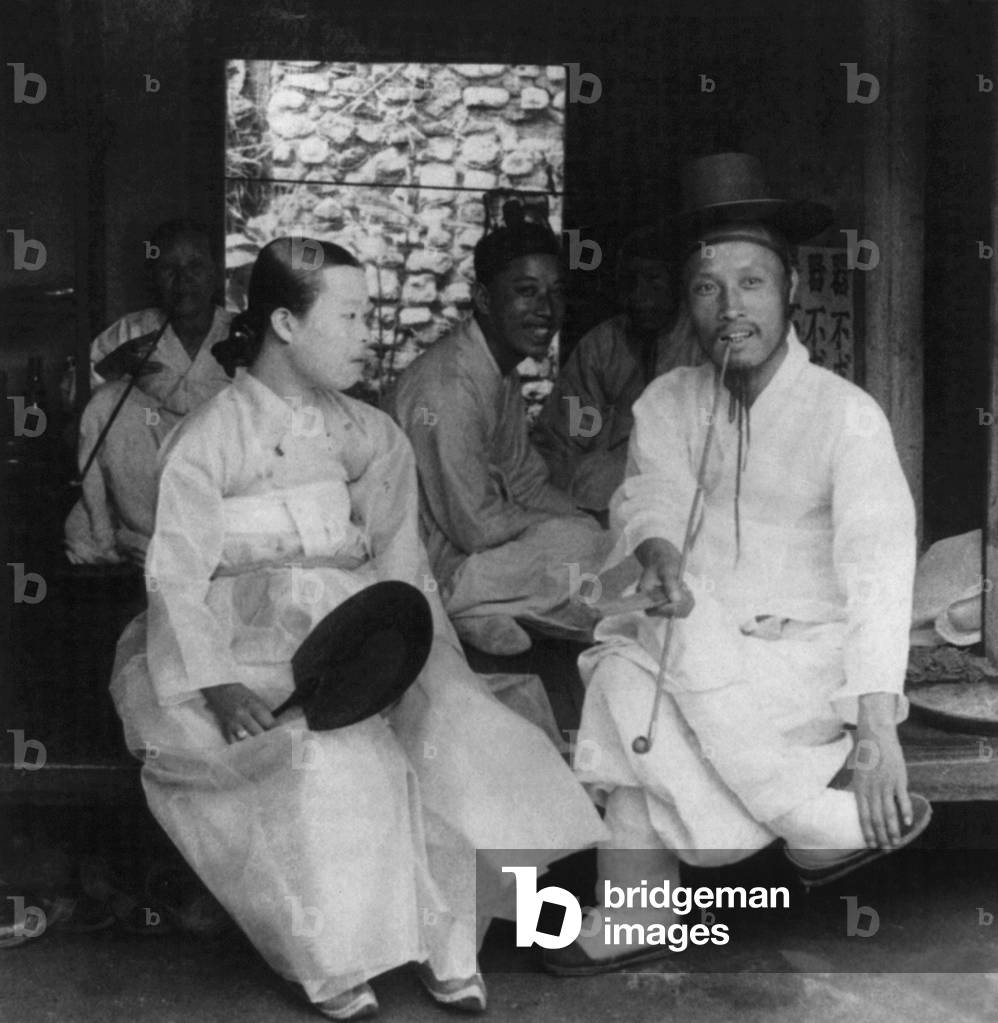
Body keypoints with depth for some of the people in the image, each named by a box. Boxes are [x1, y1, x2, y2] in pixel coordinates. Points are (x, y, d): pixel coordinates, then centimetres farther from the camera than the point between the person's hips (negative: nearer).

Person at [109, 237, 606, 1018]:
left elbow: (398, 559, 9)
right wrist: (218, 686, -22)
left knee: (455, 725, -20)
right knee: (329, 755, -31)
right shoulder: (208, 440, -3)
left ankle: (449, 951, -11)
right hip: (251, 648, -4)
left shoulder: (370, 437, 13)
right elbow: (178, 578, -10)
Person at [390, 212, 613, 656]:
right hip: (436, 575, -10)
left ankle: (491, 615, 0)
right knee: (589, 544, -21)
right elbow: (478, 529, -22)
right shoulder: (449, 389, -23)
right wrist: (580, 528, -9)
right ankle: (481, 612, -8)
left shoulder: (502, 373, 9)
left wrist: (587, 519, -3)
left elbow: (528, 485, 14)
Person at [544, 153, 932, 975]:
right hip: (697, 648, 4)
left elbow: (876, 569, -19)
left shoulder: (846, 415, -10)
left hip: (811, 656, -4)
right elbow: (648, 496, -5)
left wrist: (879, 732, -30)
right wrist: (659, 556, -30)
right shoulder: (667, 403, 5)